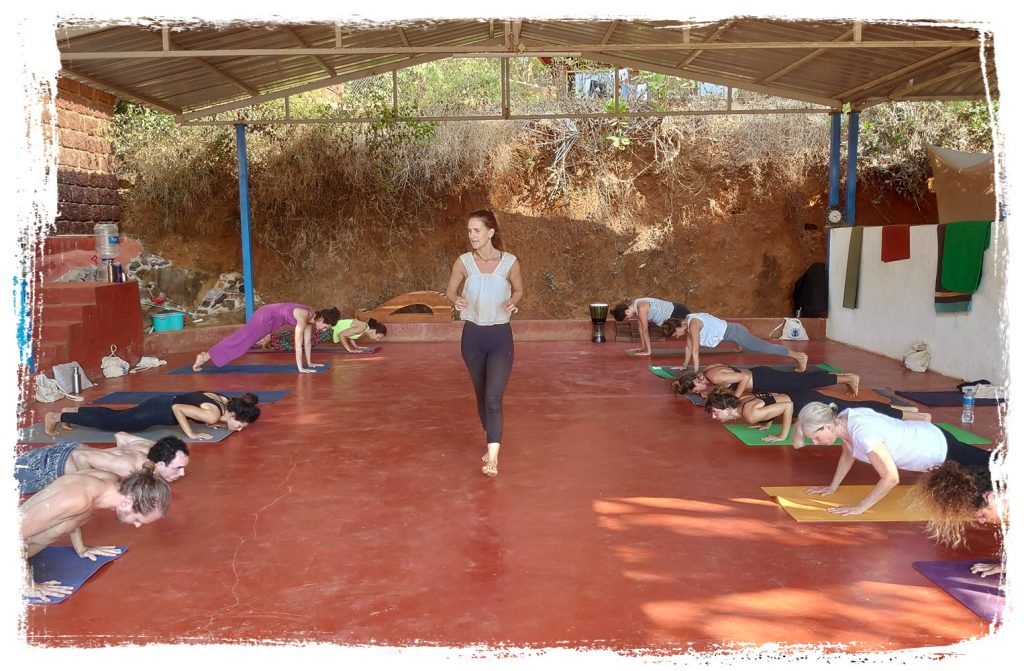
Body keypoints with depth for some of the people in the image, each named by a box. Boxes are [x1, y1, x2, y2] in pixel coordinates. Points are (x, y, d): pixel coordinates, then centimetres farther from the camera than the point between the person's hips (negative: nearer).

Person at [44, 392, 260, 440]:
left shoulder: (226, 401, -6)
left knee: (113, 416, 26)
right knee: (107, 423, 9)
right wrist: (191, 434, -27)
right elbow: (177, 408, -32)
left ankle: (74, 411, 40)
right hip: (156, 411, -7)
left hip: (161, 404, 7)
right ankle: (56, 416, 23)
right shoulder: (213, 414, -31)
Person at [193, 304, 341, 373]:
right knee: (238, 342, 0)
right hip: (265, 317, -9)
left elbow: (308, 341, 4)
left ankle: (209, 355, 30)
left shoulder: (312, 317, -4)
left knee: (241, 341, 18)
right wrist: (300, 368, -31)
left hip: (271, 318, 9)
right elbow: (298, 344, -32)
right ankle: (204, 357, 10)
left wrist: (309, 363, 7)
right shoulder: (303, 318, -31)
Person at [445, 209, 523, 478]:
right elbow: (450, 290, 9)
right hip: (473, 336, 3)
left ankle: (492, 458, -12)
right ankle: (492, 444, 34)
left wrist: (511, 303, -13)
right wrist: (457, 301, -15)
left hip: (500, 337, -3)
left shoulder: (510, 262, -8)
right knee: (481, 394, 15)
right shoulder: (463, 262, -4)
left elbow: (519, 290, 9)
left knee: (494, 398, -12)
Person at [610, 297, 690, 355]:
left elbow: (645, 330, -27)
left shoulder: (641, 308, -30)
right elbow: (641, 328, 6)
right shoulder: (634, 307, -2)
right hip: (672, 312, 9)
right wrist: (642, 347, 10)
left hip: (677, 312, -9)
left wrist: (648, 351, -22)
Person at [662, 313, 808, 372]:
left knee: (764, 347, -1)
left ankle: (799, 356, 9)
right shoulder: (687, 323, 4)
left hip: (734, 333, -8)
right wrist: (684, 365, 21)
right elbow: (689, 346, 16)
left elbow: (695, 351, -25)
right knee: (762, 347, 22)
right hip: (731, 331, 8)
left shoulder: (693, 325, -24)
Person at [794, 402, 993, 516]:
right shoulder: (843, 420, -15)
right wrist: (833, 487, 3)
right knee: (979, 460, 32)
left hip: (938, 446, -8)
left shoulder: (862, 431, -40)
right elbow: (848, 454, 6)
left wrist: (860, 507, -37)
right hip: (924, 436, 8)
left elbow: (891, 477, -40)